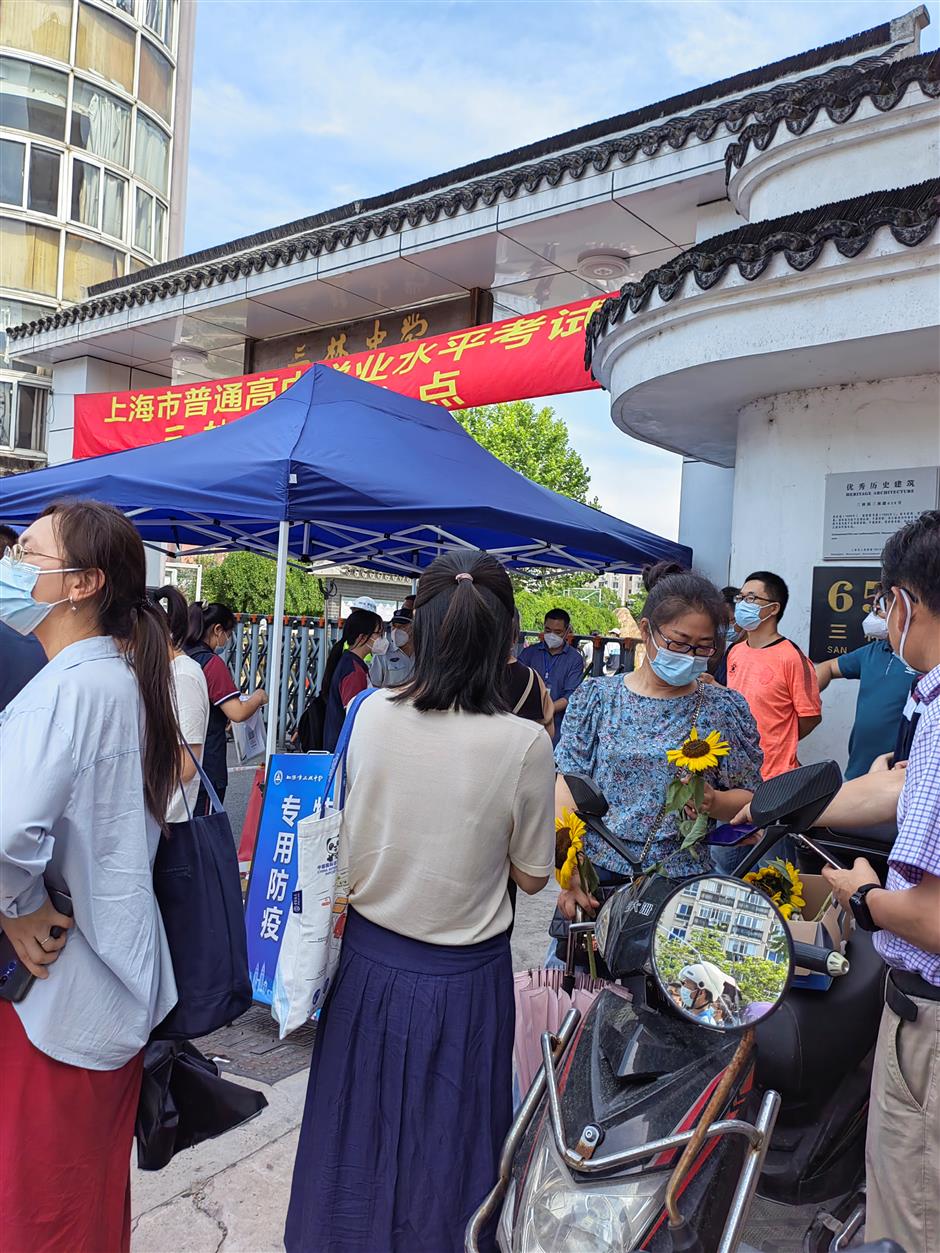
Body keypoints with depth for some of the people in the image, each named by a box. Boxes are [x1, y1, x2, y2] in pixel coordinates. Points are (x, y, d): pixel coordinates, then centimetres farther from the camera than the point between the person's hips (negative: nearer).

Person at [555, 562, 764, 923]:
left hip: (685, 879, 0)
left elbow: (747, 799, 3)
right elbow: (567, 790, -4)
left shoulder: (725, 708, 0)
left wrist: (714, 802, -20)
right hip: (596, 876, 0)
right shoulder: (595, 697, -1)